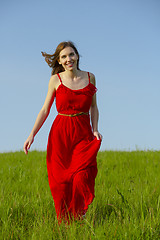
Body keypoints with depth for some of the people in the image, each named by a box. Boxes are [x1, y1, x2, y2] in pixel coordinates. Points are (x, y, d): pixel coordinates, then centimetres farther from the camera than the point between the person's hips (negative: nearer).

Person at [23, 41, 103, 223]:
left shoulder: (90, 77, 8)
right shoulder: (56, 80, 3)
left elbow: (93, 107, 13)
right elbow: (45, 110, 4)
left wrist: (95, 129, -2)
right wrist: (32, 135, -4)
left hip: (83, 135, 1)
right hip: (60, 134, -1)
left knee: (82, 177, -15)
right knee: (61, 181, -3)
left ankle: (80, 220, -4)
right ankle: (64, 223, 8)